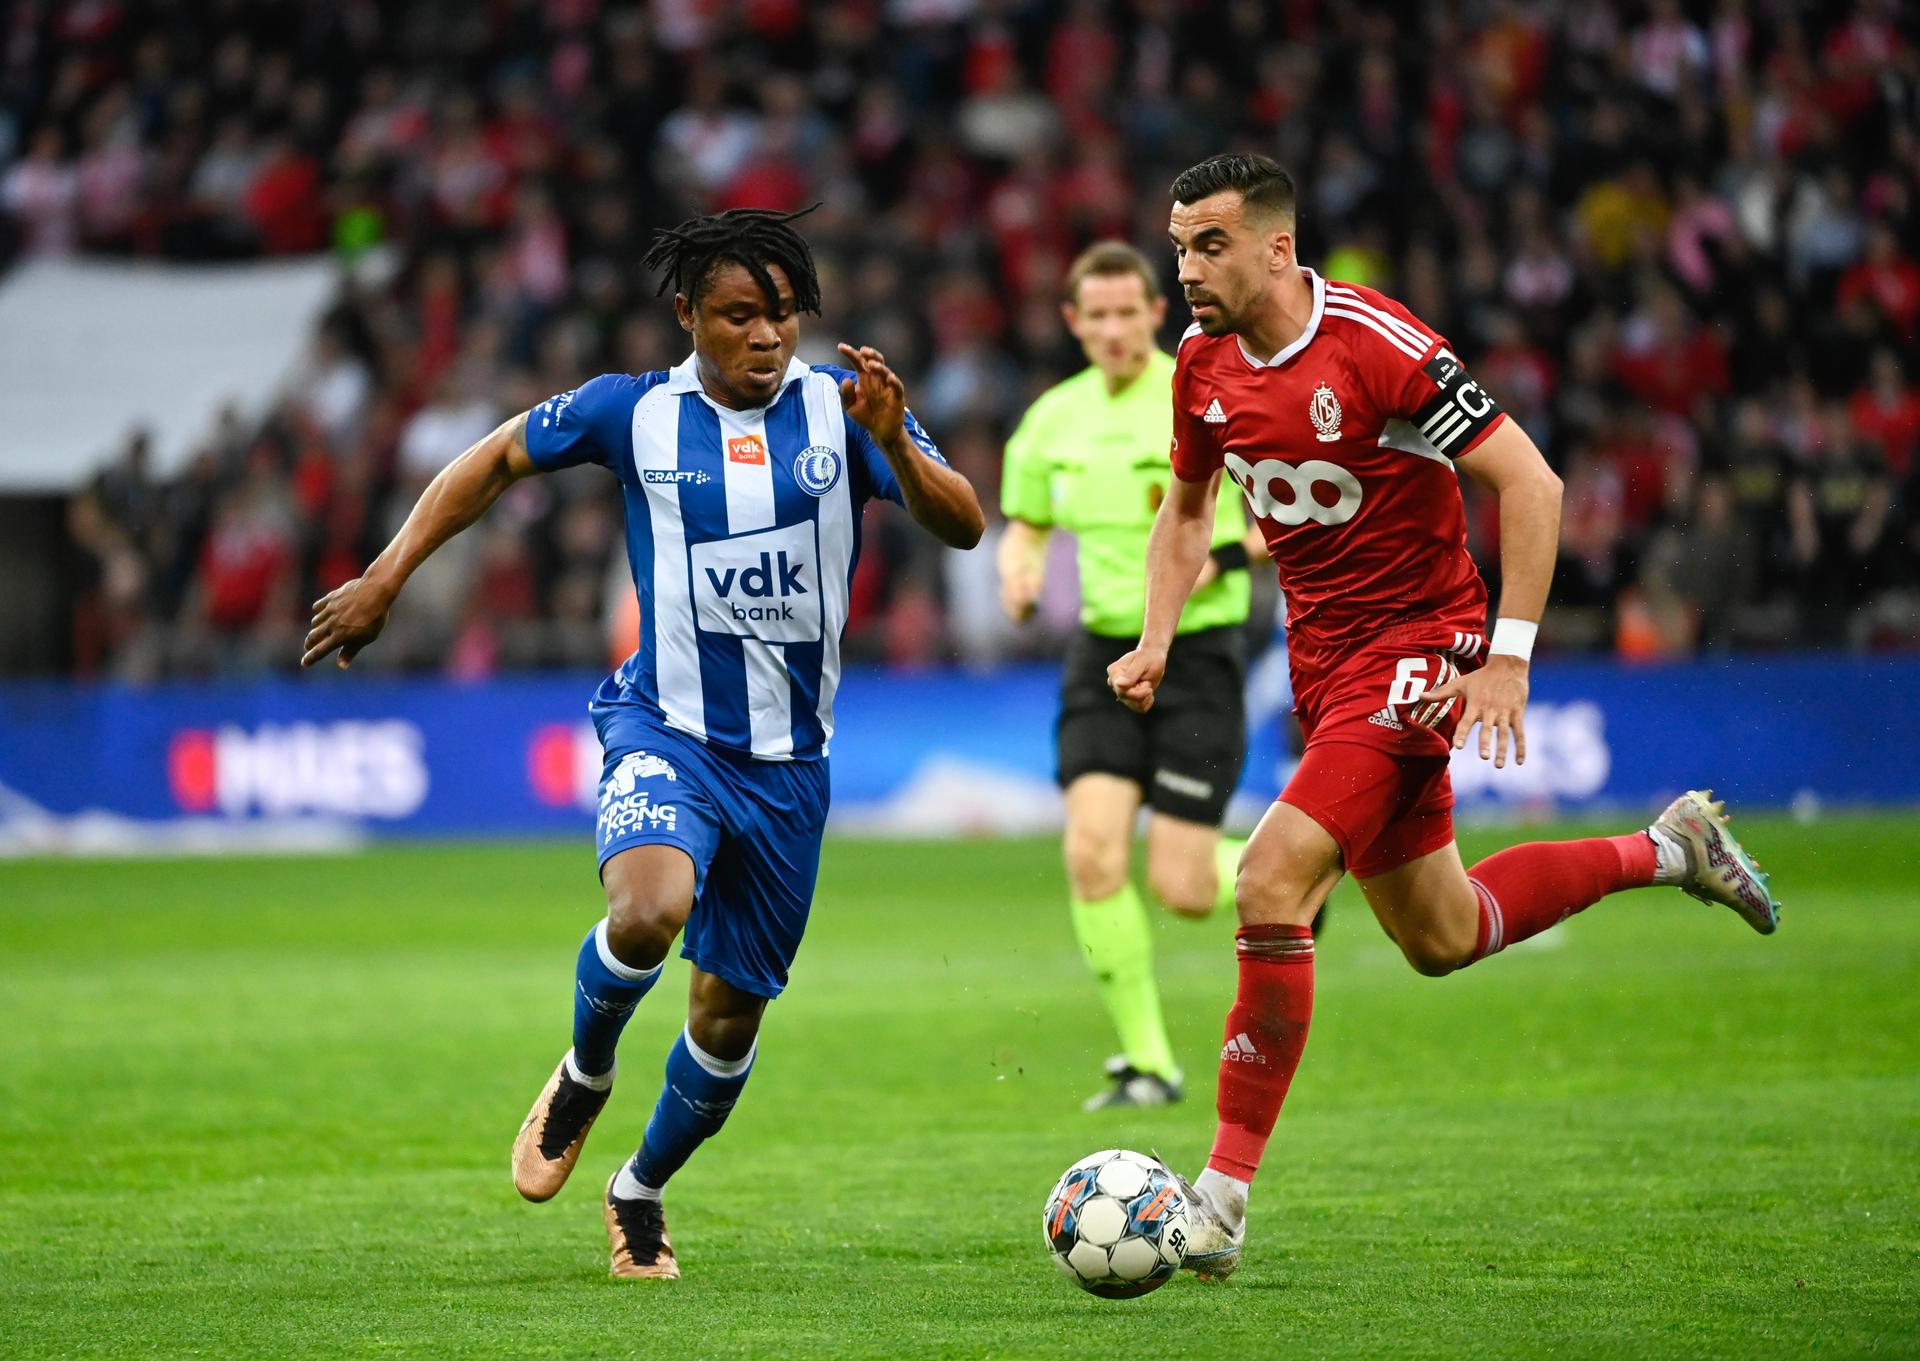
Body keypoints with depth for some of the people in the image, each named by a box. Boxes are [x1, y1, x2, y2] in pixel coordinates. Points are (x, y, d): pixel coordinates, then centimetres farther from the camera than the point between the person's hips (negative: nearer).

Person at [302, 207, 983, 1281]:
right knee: (650, 910, -31)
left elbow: (963, 528, -10)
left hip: (789, 757, 2)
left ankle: (642, 1191, 35)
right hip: (667, 728, -2)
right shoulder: (633, 412, -2)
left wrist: (894, 442, -28)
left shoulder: (842, 407, -2)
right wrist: (388, 576, 7)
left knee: (733, 1007, 8)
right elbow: (498, 460, 12)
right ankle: (585, 1078, 1)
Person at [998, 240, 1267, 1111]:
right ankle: (1145, 1062, -2)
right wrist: (1018, 568, -3)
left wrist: (1219, 557, -21)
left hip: (1199, 652, -4)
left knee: (1180, 890, -7)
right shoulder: (1054, 418, 5)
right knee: (1093, 854, -14)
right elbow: (1025, 523, 19)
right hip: (1104, 653, 4)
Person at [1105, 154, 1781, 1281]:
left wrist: (1508, 658, -22)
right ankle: (1670, 850, 39)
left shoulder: (1378, 346, -21)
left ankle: (1226, 1188, -16)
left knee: (1271, 883, -23)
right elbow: (1188, 508, 18)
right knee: (1440, 938, 16)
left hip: (1416, 650, -8)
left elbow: (1530, 483, -18)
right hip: (1324, 661, 8)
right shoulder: (1205, 363, 0)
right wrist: (1155, 640, 3)